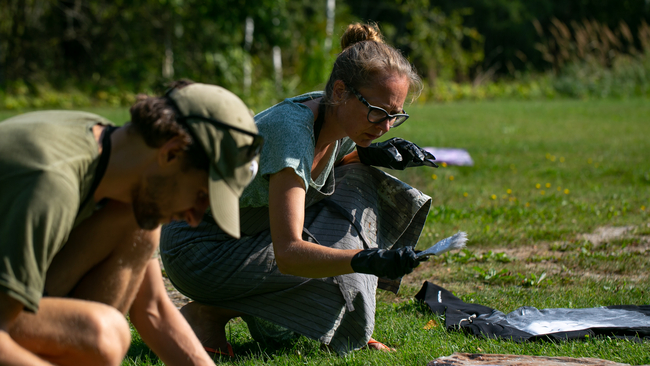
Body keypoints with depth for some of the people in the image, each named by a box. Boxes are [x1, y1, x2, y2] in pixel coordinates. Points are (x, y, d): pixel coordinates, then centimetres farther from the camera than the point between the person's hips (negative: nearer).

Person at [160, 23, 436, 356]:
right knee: (340, 282, -22)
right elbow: (287, 253, -39)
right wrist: (367, 260, -54)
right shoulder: (291, 129, -31)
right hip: (199, 248, -9)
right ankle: (210, 312, -7)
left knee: (356, 181, -1)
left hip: (249, 234, 9)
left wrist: (369, 154, -2)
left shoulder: (339, 126, -5)